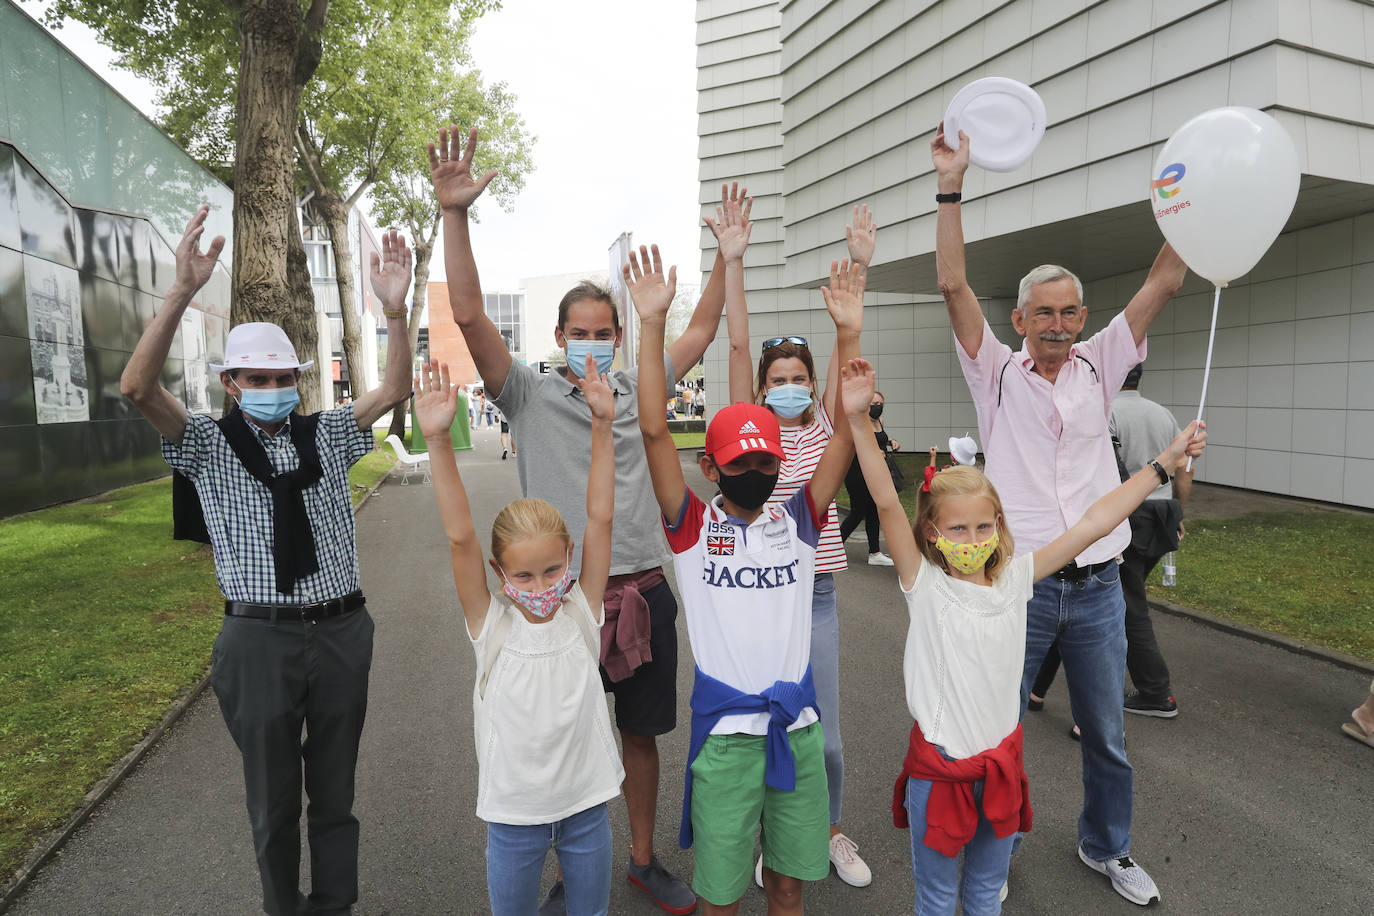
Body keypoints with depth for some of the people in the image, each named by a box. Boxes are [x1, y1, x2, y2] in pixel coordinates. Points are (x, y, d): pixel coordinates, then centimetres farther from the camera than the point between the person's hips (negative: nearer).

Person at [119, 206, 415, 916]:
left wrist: (395, 310, -18)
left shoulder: (327, 434, 8)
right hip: (260, 639, -2)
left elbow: (394, 389, -2)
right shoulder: (209, 444, 1)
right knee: (272, 797, 14)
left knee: (335, 790, 15)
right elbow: (138, 387, -14)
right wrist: (182, 292, -26)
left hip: (341, 630, 2)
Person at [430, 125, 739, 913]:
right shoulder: (532, 396, -2)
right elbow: (469, 315, -11)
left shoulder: (640, 390, 8)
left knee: (641, 732, 17)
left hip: (644, 590, 3)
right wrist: (454, 215, -19)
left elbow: (702, 331, 10)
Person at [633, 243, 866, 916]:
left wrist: (848, 332, -15)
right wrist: (652, 323, -23)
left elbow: (845, 430, -8)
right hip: (725, 731, -2)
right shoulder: (693, 527, -8)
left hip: (797, 726, 3)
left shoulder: (796, 522, -1)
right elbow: (655, 431, -18)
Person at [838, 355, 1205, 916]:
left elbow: (1090, 525, -4)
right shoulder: (924, 586, -16)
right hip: (940, 764, -3)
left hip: (1002, 759, 4)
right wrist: (859, 420, -39)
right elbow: (886, 503, -29)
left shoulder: (1015, 577, -5)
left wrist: (1163, 464, -3)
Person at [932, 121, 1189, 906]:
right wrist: (952, 185, -14)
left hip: (1099, 586, 3)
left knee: (1108, 735, 17)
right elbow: (954, 285, -11)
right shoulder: (998, 375, -2)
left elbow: (1165, 283, 2)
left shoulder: (1098, 369, 6)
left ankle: (1108, 846, 40)